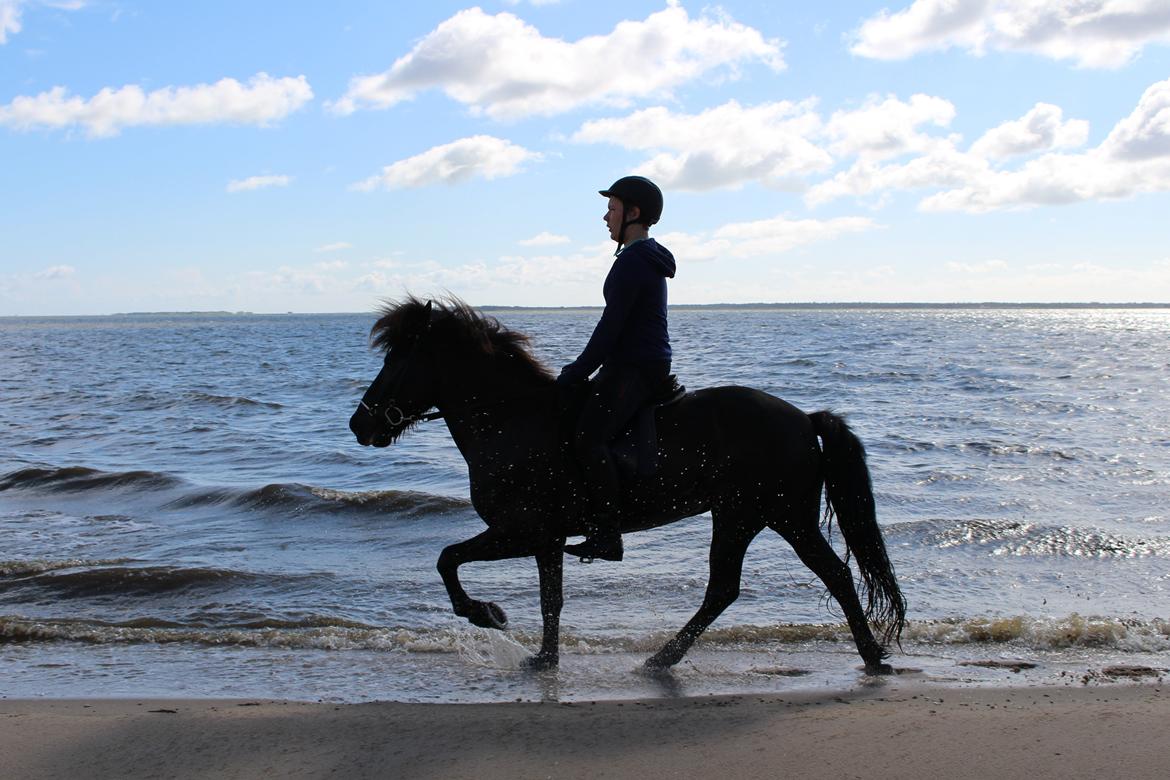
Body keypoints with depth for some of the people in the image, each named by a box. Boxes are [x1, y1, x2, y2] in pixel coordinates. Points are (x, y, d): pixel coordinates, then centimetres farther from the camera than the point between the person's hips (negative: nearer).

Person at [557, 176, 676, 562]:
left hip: (635, 367, -11)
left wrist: (576, 373, -12)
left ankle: (607, 535, -24)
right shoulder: (647, 258, 18)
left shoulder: (633, 260, -15)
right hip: (643, 364, 11)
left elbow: (611, 326, -19)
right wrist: (580, 369, 23)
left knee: (588, 437, -22)